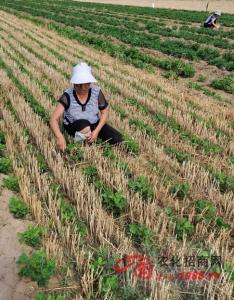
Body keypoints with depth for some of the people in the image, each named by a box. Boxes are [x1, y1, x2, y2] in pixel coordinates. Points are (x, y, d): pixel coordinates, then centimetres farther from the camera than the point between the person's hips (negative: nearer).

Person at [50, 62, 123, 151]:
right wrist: (59, 137, -49)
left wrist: (96, 131, -19)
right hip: (74, 127, -3)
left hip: (94, 124, 3)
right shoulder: (68, 96, -24)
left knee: (118, 139, -14)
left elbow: (105, 112, -6)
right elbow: (54, 119, -29)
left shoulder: (96, 92, -18)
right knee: (84, 124, -38)